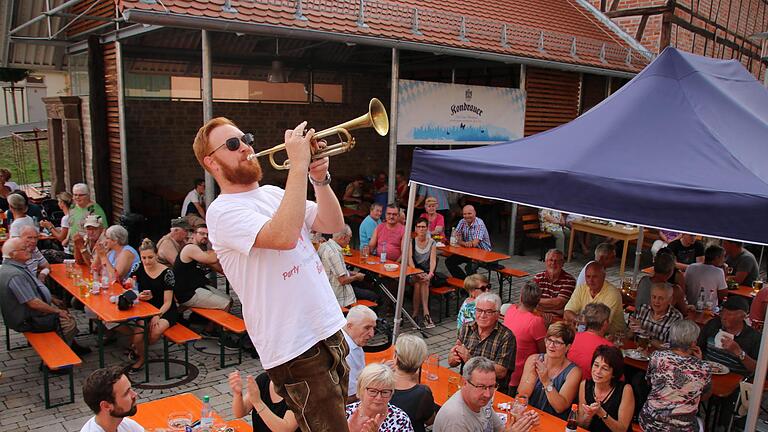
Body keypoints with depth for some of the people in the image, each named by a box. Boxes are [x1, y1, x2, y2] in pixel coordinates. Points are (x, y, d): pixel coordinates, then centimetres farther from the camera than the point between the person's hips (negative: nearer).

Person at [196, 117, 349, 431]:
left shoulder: (273, 193, 14)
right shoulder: (222, 211, -12)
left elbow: (333, 224, 10)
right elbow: (284, 236, -30)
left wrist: (320, 178, -6)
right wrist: (298, 165, -25)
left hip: (329, 329, 8)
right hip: (294, 348, -8)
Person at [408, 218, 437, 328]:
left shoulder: (432, 243, 5)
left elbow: (433, 260, -6)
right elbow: (409, 258, -10)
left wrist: (430, 273, -26)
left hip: (427, 272, 0)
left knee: (422, 282, -31)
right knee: (420, 281, -30)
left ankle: (416, 313, -30)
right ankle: (426, 313, -28)